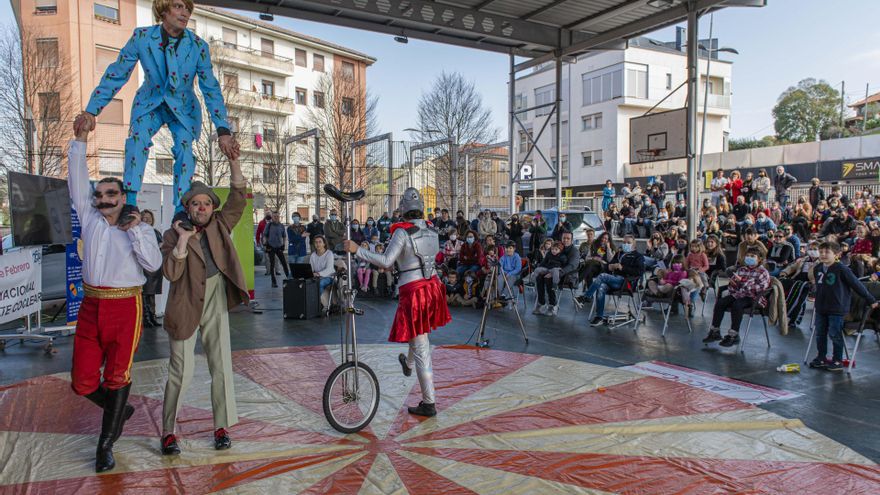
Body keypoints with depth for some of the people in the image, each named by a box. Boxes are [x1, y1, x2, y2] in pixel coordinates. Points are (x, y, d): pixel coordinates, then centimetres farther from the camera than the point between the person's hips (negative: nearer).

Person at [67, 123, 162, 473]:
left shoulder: (141, 229, 2)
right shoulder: (90, 219, 12)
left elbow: (154, 264, -9)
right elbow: (77, 184, 9)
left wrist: (136, 231, -16)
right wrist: (80, 142, 6)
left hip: (125, 307, -4)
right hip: (91, 306, 4)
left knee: (117, 376, 1)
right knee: (82, 382, 4)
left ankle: (106, 445, 14)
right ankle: (119, 410, 33)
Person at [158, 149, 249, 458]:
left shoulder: (219, 227, 2)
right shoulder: (173, 234, -5)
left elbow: (238, 198, -8)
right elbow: (171, 273, -17)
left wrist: (233, 162, -16)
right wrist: (182, 240, -25)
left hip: (215, 306, 3)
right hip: (186, 308, -3)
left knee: (221, 367, 6)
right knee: (181, 371, -1)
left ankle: (221, 428, 18)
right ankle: (168, 433, 14)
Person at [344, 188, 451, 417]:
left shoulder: (402, 232, -15)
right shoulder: (432, 231, 4)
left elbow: (386, 261, -20)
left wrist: (357, 250, -16)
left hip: (412, 291, -7)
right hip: (432, 286, 7)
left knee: (421, 348, 0)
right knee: (419, 333, 34)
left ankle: (429, 403, 7)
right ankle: (408, 364, 61)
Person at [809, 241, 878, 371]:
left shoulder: (841, 269, -15)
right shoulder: (817, 268, 3)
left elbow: (856, 284, -8)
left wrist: (871, 300, -2)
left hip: (836, 308, -6)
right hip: (821, 308, 6)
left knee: (835, 335, 1)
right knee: (820, 334, 13)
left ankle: (838, 361, 13)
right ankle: (821, 358, 26)